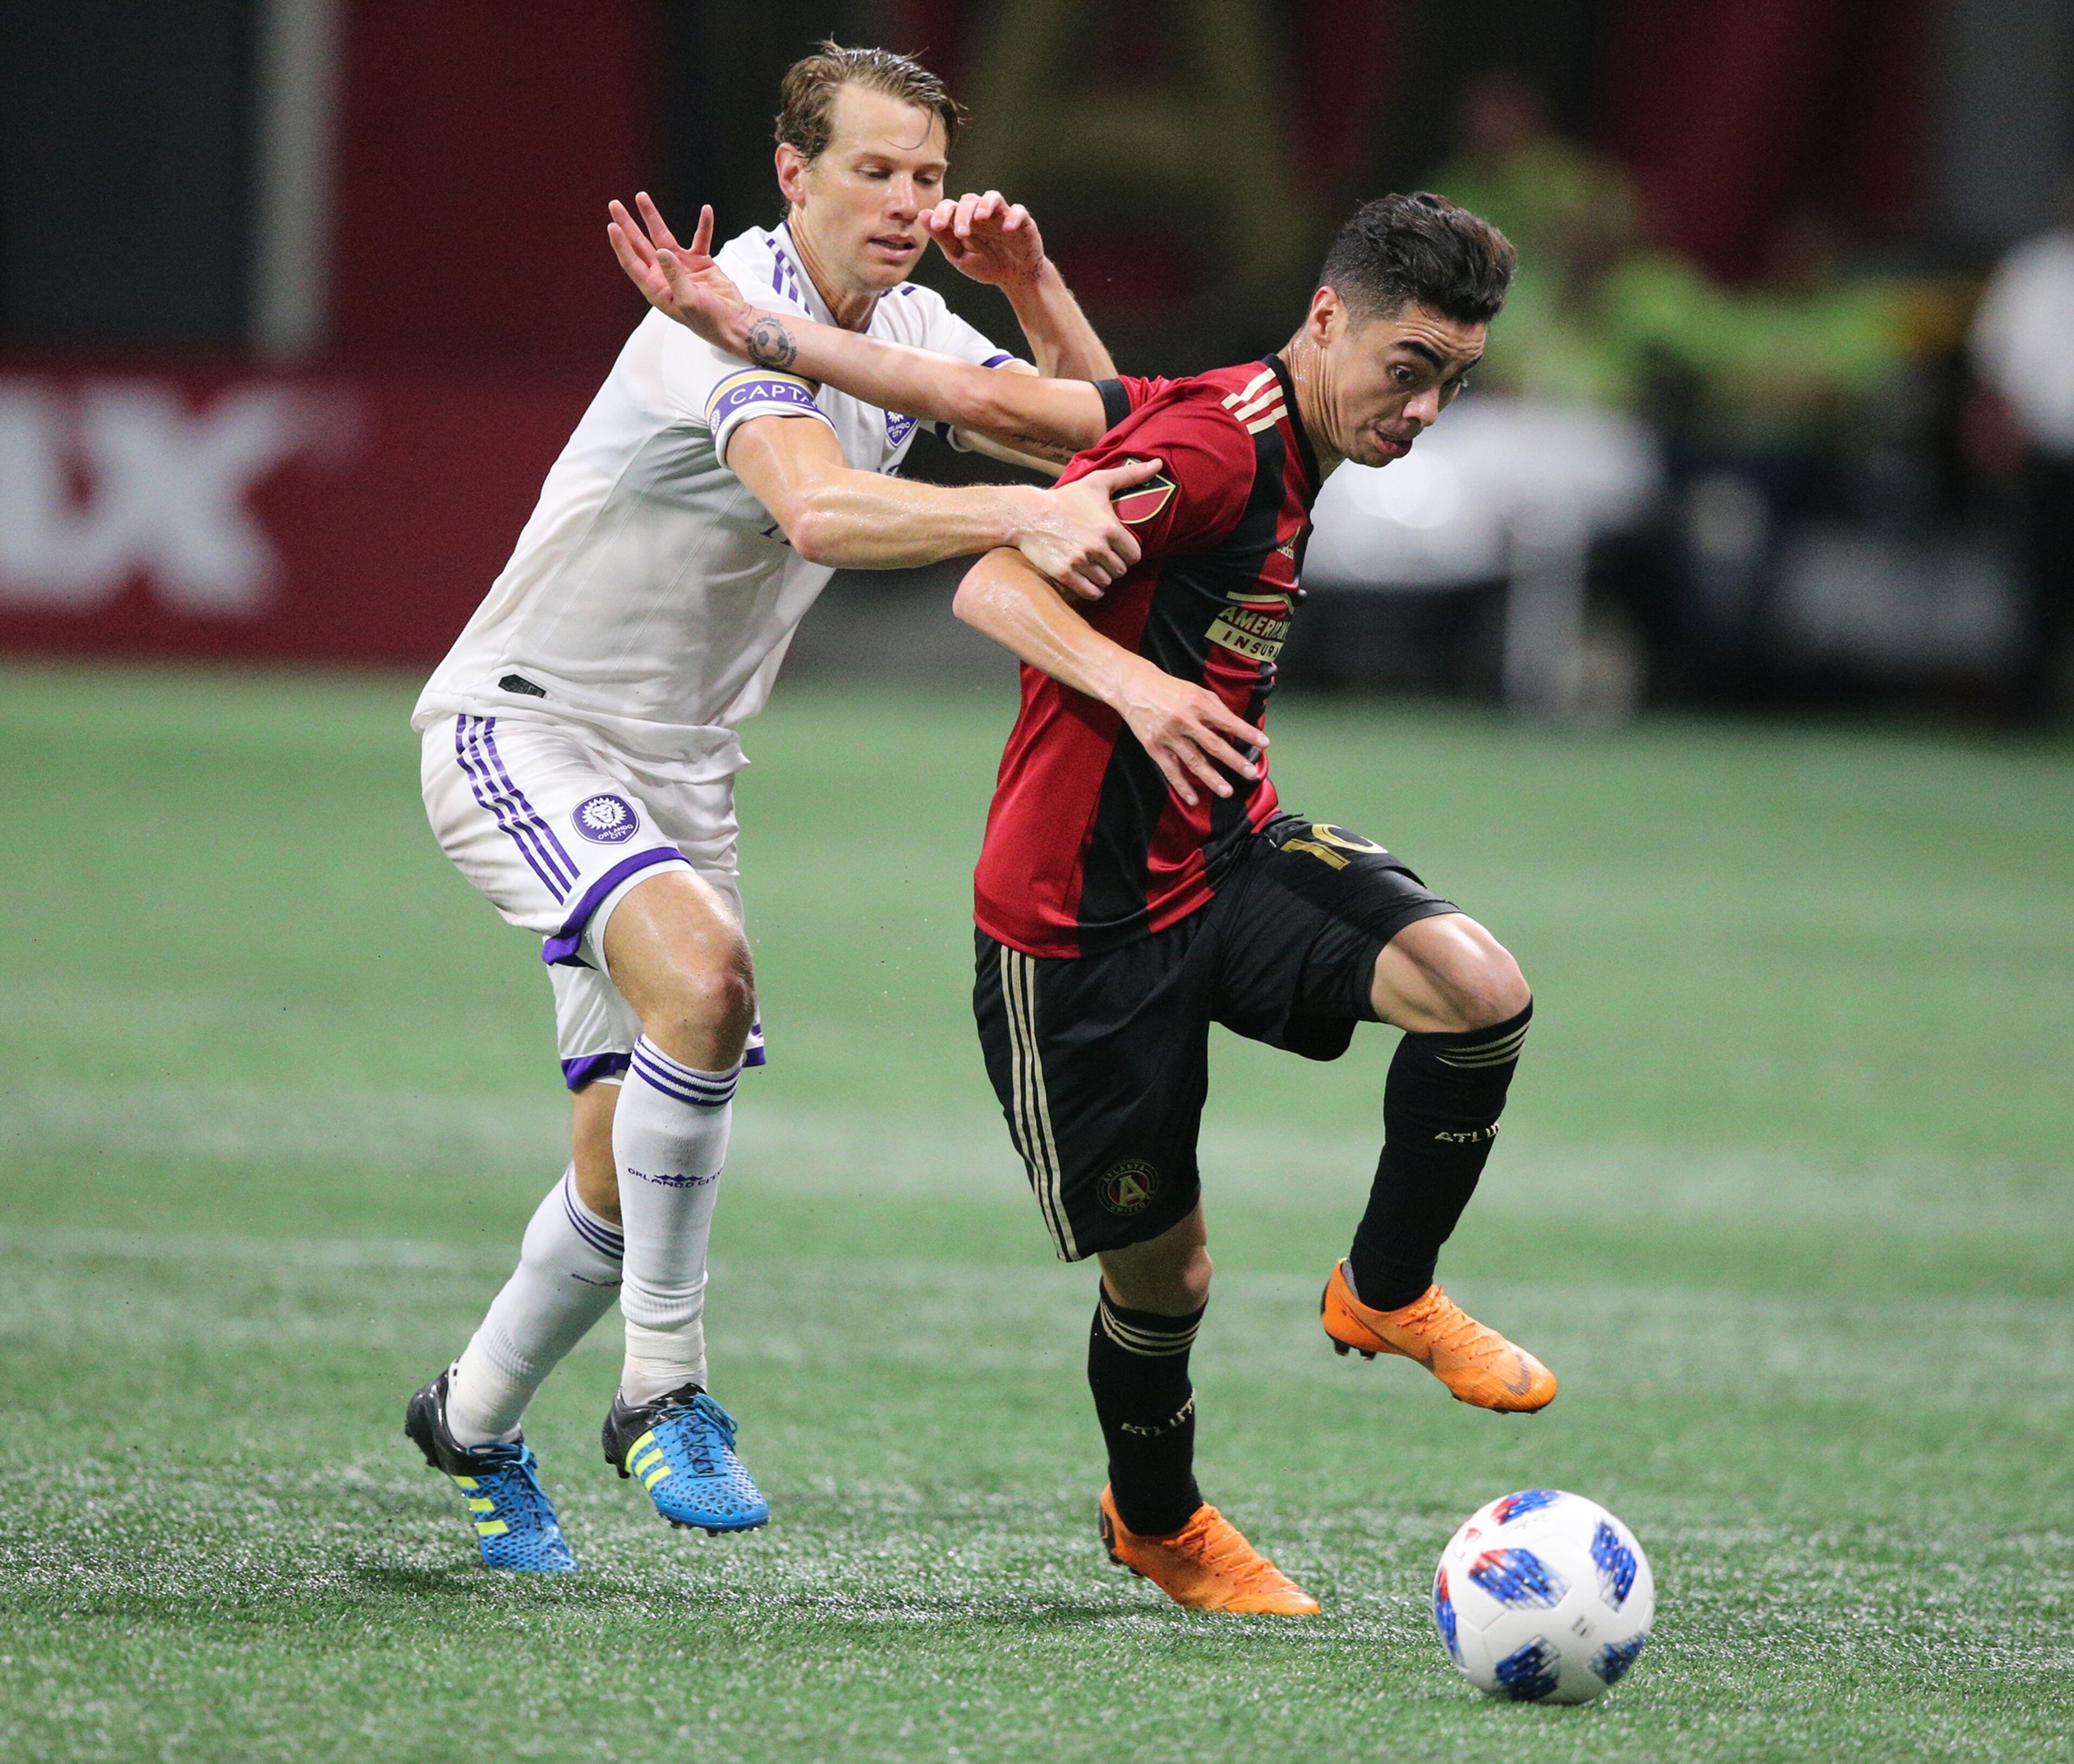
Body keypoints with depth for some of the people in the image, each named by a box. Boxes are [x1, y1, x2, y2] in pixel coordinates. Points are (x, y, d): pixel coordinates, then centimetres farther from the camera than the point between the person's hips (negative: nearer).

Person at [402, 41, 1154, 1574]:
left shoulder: (905, 328, 5)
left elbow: (1100, 443, 2)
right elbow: (819, 511, -40)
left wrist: (1033, 284, -14)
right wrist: (1024, 516, -53)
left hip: (681, 774, 8)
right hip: (523, 729, -8)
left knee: (633, 1174, 6)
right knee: (700, 971, -34)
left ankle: (472, 1423, 30)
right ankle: (666, 1391, -23)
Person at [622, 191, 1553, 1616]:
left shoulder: (1263, 433, 6)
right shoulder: (1215, 447, -21)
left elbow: (993, 402, 4)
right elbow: (992, 586, -27)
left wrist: (744, 328, 3)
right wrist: (1136, 683, -44)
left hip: (1229, 858, 8)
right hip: (1082, 924, -8)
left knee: (1481, 990, -18)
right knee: (1161, 1273, 5)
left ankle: (1387, 1295, 5)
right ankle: (1158, 1522, 35)